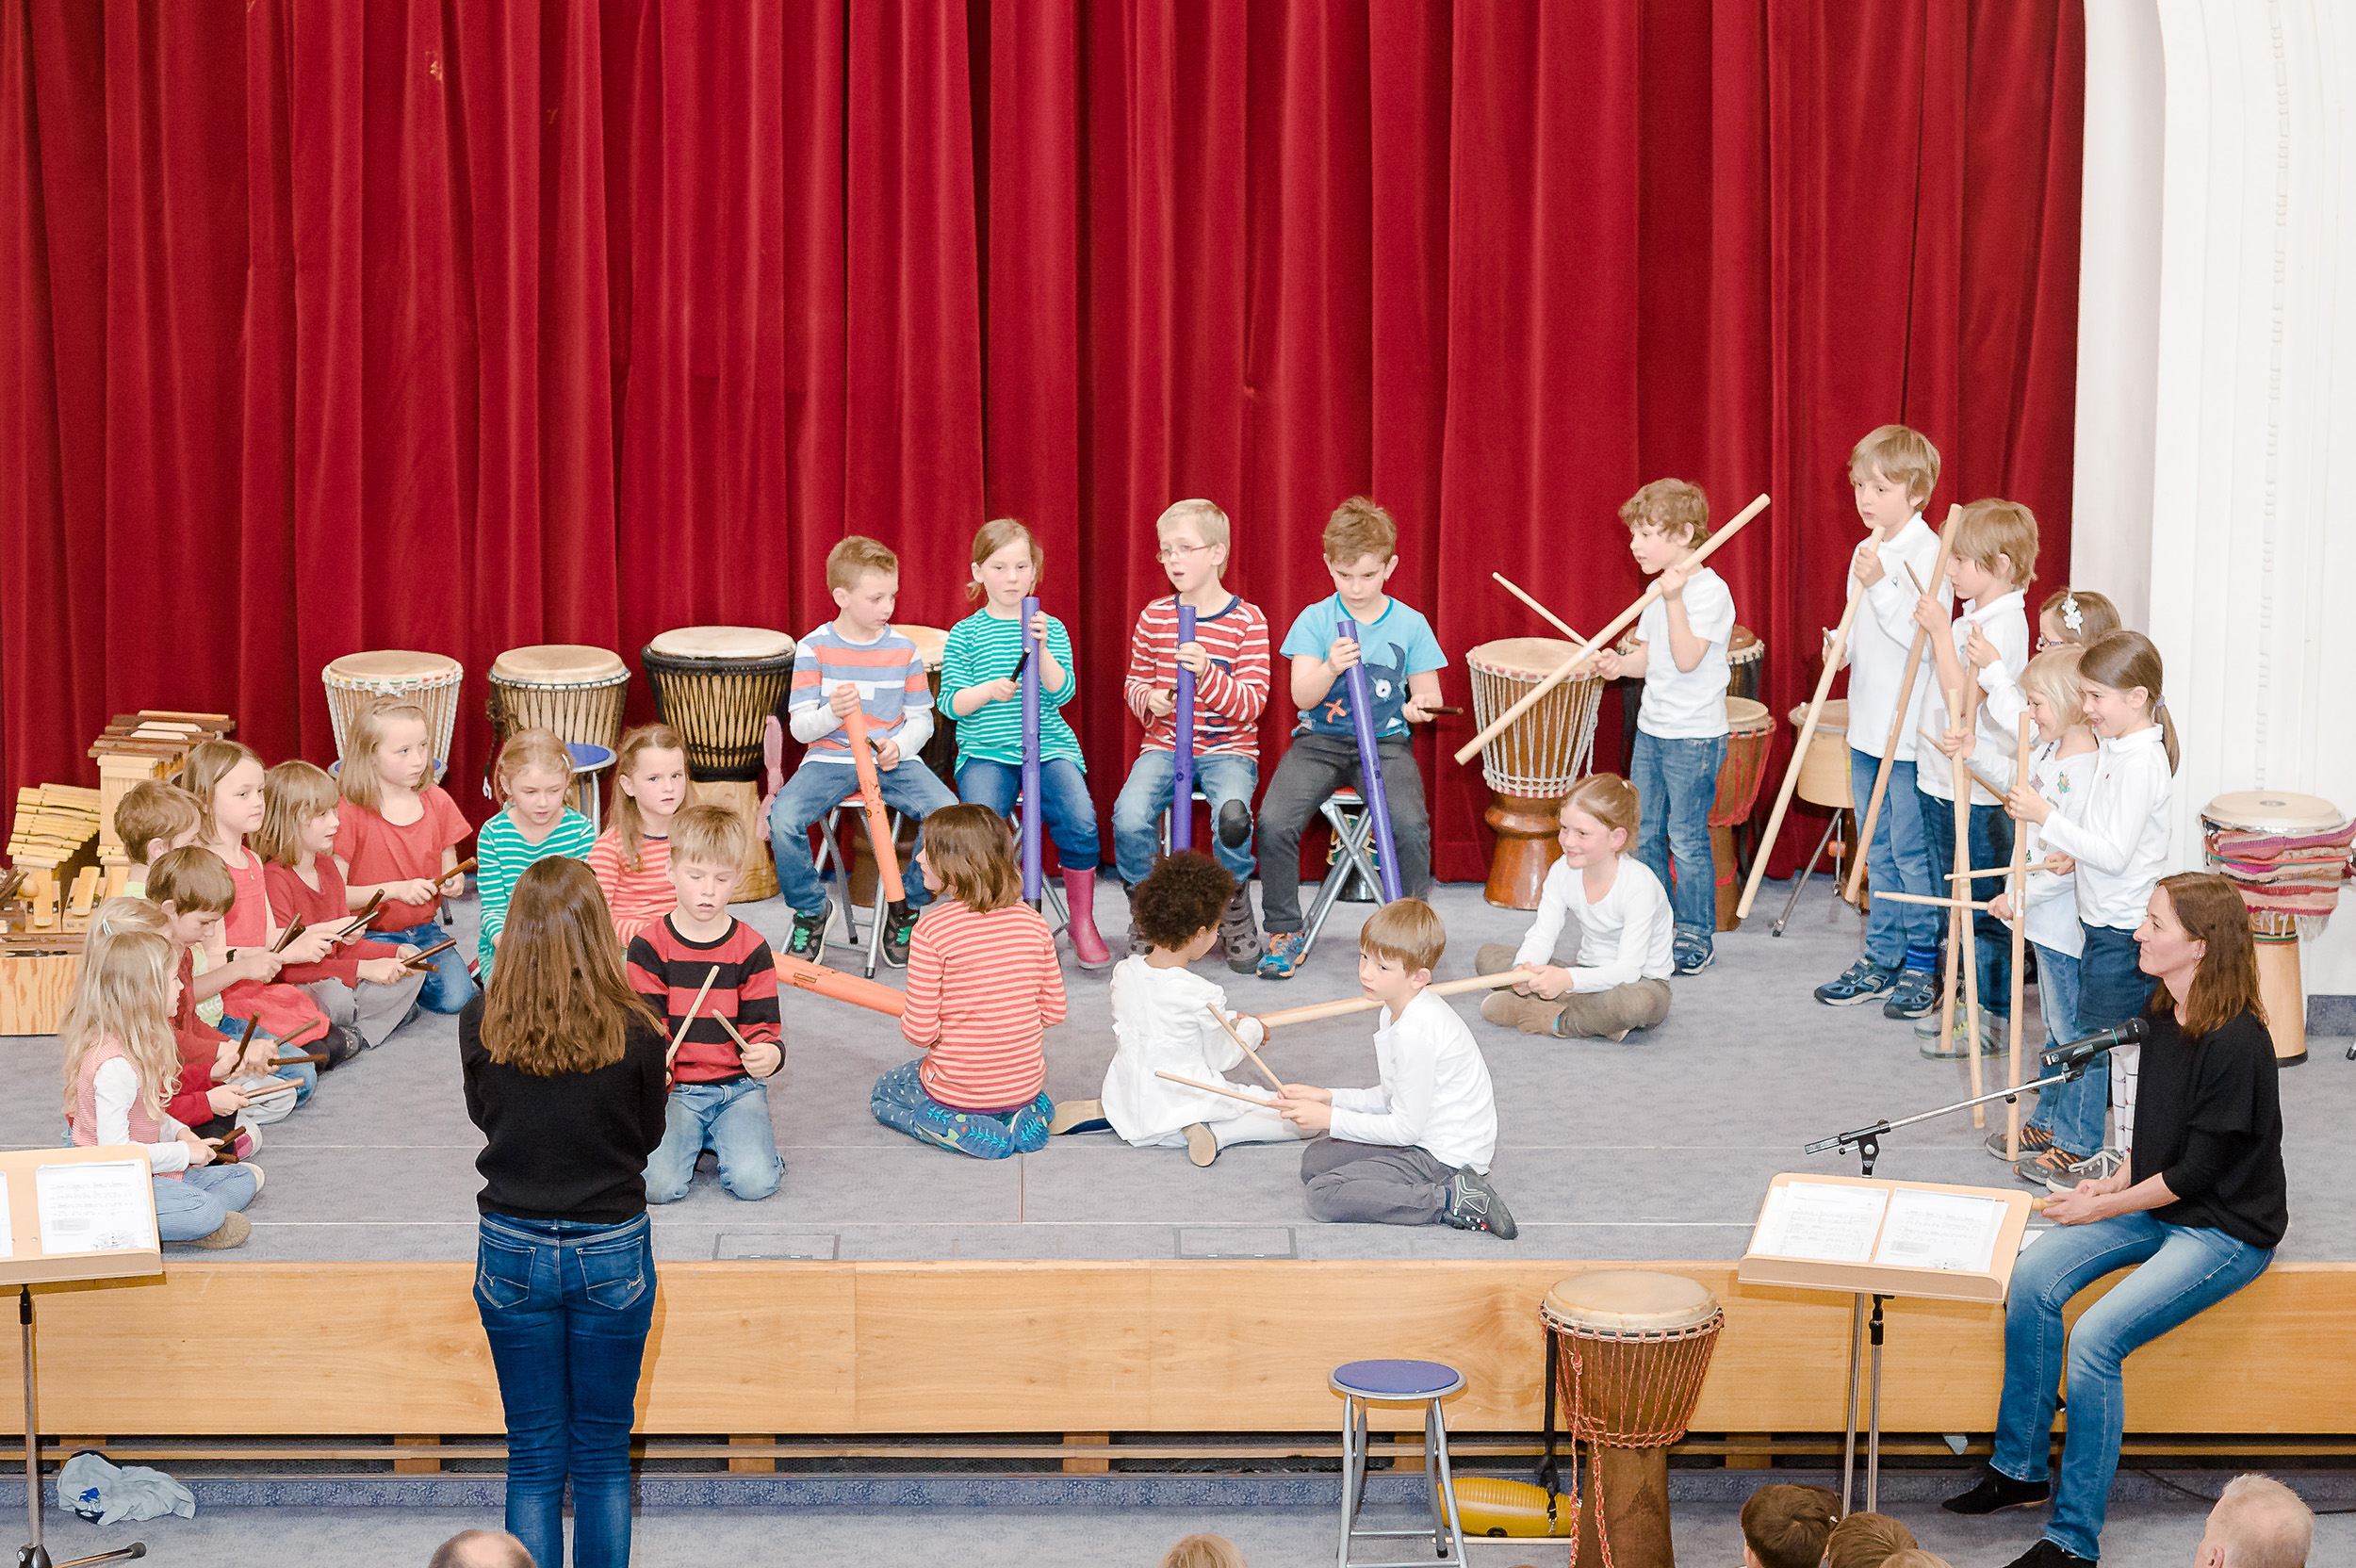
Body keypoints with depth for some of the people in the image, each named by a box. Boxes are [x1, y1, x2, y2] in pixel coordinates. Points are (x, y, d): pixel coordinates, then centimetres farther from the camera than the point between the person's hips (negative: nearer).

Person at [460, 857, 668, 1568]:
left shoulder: (480, 1024, -10)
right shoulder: (634, 1032, -14)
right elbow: (649, 1135, 1)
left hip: (513, 1250, 1)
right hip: (612, 1251, -1)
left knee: (533, 1457, 9)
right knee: (604, 1455, 11)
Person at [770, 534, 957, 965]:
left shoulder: (903, 650, 4)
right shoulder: (814, 649, -2)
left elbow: (921, 719, 8)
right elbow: (800, 726, -4)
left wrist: (898, 746, -14)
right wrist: (832, 713, -26)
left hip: (893, 759, 1)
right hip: (829, 759, -1)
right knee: (782, 818, -29)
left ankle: (906, 906, 1)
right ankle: (810, 911, -1)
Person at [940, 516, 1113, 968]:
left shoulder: (1050, 628, 11)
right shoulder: (965, 634, 7)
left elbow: (1062, 693, 0)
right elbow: (951, 703, 2)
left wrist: (1042, 649, -15)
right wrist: (989, 690, -17)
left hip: (1049, 745, 1)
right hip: (986, 751, -1)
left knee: (1080, 820, -25)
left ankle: (1082, 921, -5)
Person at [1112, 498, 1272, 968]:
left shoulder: (1247, 619, -4)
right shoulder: (1154, 616, 7)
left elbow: (1252, 705, -9)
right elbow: (1134, 682, 19)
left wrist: (1207, 673, -25)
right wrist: (1148, 698, -5)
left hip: (1229, 748, -3)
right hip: (1164, 744, 3)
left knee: (1232, 816, -34)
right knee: (1129, 818, -27)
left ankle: (1234, 917, -4)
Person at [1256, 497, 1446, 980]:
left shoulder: (1410, 625, 3)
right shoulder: (1315, 620, 2)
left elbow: (1429, 694, 7)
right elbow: (1302, 697, -5)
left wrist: (1421, 705, -18)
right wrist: (1330, 669, -26)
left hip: (1386, 744, 0)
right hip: (1321, 740, 0)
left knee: (1411, 826, -28)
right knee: (1275, 821, -24)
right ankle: (1284, 930, -4)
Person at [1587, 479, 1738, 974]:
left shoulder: (1709, 590, -16)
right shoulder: (1660, 588, 10)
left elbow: (1687, 658, -25)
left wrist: (1674, 601, -32)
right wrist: (1621, 664, -3)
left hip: (1694, 737, -8)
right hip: (1651, 729, 9)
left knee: (1686, 839, -1)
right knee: (1643, 833, 13)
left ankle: (1696, 937, 10)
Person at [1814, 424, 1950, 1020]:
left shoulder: (1929, 555, -14)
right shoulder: (1867, 554, 12)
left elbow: (1923, 635, -22)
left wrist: (1879, 586, -27)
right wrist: (1841, 644, 2)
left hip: (1913, 731, -8)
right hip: (1868, 725, 8)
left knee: (1912, 851, -2)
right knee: (1879, 850, 14)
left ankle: (1924, 966, 7)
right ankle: (1881, 959, 22)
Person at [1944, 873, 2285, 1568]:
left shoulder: (2236, 1044, -25)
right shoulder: (2164, 1016, 3)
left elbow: (2196, 1170, -20)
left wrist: (2101, 1208, -12)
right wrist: (2121, 1178, 1)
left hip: (2225, 1230, -9)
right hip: (2157, 1205, 9)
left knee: (2094, 1338, -23)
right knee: (2032, 1279, -10)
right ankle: (2019, 1470, 3)